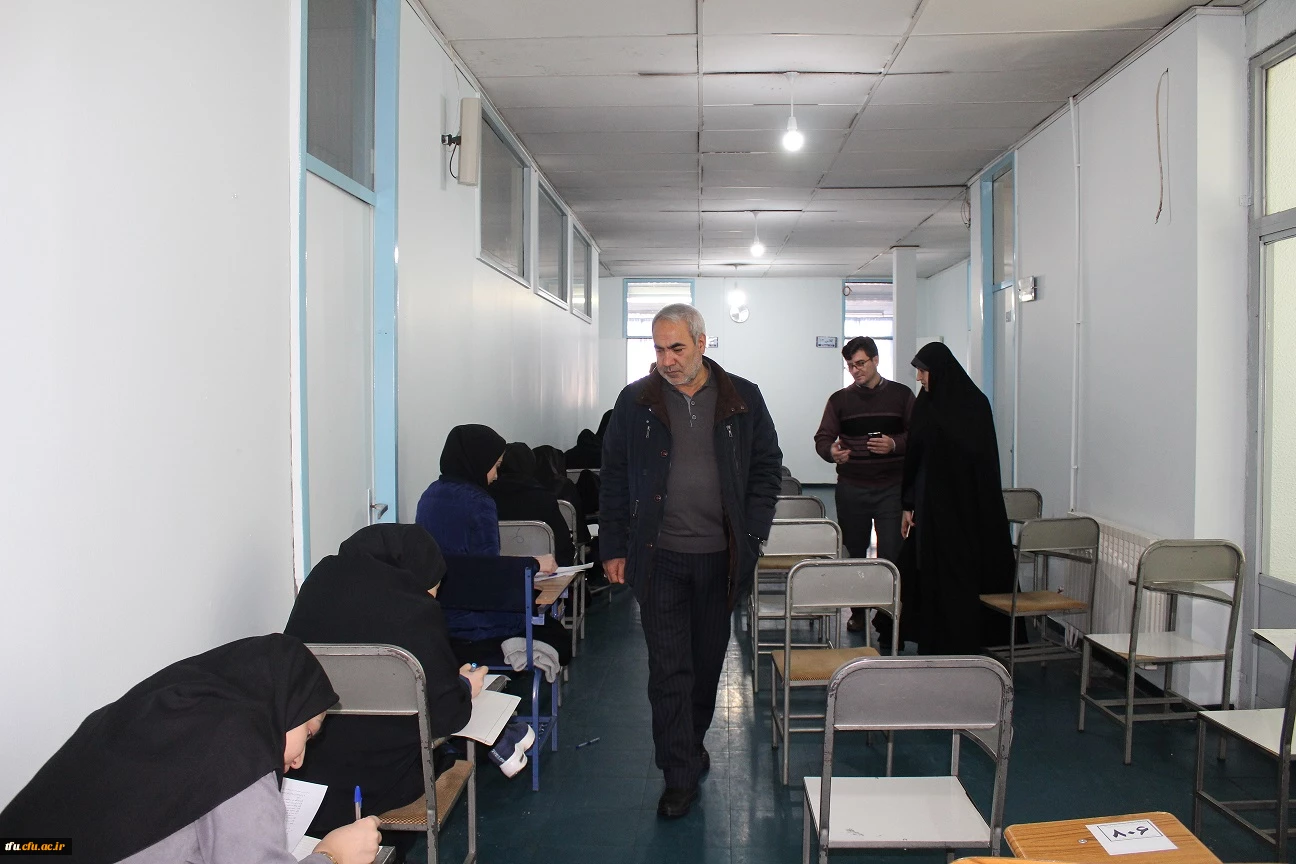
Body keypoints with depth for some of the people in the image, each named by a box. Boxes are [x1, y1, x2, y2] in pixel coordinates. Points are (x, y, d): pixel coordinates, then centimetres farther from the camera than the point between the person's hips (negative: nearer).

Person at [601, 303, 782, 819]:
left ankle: (688, 745, 37)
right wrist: (614, 547, 0)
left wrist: (752, 535, -3)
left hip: (720, 555, 1)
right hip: (659, 557, -1)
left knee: (708, 661, 15)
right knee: (668, 669, 0)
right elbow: (614, 479, 4)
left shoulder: (743, 400, 2)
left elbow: (766, 468, 6)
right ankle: (681, 776, 11)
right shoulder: (635, 402, 1)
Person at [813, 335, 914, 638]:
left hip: (891, 488, -2)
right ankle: (858, 611, 26)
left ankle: (888, 620, 2)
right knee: (853, 553, 9)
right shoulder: (840, 399, 9)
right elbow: (822, 438, 5)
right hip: (851, 489, 2)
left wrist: (895, 444, -17)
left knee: (891, 555, -8)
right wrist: (832, 452, -18)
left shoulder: (901, 395, 5)